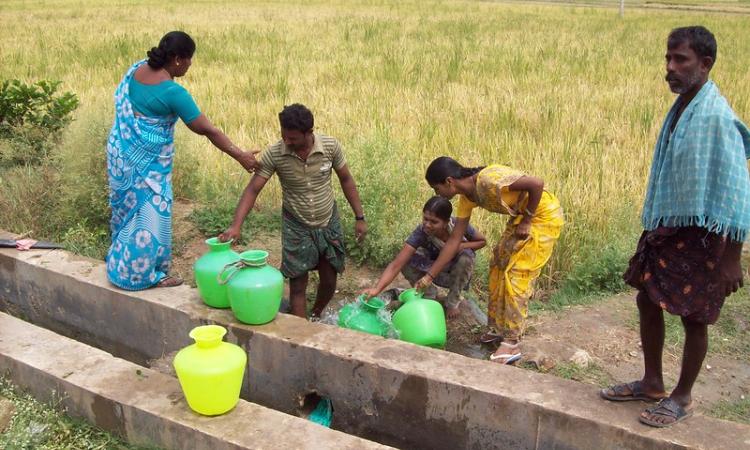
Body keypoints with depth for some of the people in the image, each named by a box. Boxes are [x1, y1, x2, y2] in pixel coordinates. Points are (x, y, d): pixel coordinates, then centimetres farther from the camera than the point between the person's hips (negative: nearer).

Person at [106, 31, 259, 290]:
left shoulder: (137, 69, -1)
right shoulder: (173, 92, -23)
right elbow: (207, 130, -19)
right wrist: (240, 156, -12)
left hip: (121, 152, 9)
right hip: (148, 162, -9)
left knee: (129, 207, 21)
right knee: (149, 213, 5)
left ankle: (122, 265, 37)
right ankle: (144, 274, 18)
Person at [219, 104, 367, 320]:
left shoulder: (330, 146, -16)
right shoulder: (274, 154, -20)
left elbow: (346, 180, -3)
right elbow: (253, 189, -17)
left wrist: (359, 217, -2)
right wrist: (236, 225, -29)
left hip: (328, 223, 2)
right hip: (296, 227, -2)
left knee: (329, 281, 11)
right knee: (298, 284, 1)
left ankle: (315, 317, 41)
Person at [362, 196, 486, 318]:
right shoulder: (421, 232, -35)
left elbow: (482, 241, -11)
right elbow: (396, 264, -42)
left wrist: (462, 245, -32)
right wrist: (377, 289, -57)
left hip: (456, 268, 0)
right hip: (434, 266, 0)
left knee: (466, 256, -33)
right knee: (407, 264, -28)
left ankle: (453, 302, -8)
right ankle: (430, 296, 1)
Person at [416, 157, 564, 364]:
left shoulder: (489, 179, -28)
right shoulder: (467, 197, -2)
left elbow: (537, 184, -29)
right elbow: (454, 240, 3)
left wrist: (527, 221, -19)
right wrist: (429, 276, 3)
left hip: (543, 215, -8)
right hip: (520, 216, 8)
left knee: (517, 275, -9)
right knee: (499, 265, 10)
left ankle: (512, 344, -2)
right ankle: (499, 327, 23)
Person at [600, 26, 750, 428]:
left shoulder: (716, 117, -20)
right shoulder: (680, 108, 5)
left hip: (700, 236, -8)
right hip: (665, 227, 8)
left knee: (693, 318, 7)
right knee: (648, 301, 15)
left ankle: (682, 398, 25)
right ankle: (652, 383, 34)